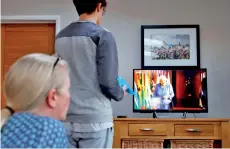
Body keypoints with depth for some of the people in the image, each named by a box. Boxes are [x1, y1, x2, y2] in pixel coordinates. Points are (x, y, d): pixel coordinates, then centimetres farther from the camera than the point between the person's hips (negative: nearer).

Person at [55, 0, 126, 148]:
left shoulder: (60, 37, 9)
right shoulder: (103, 35, -10)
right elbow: (107, 82, -14)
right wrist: (120, 94, 6)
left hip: (66, 120, 5)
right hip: (95, 120, -5)